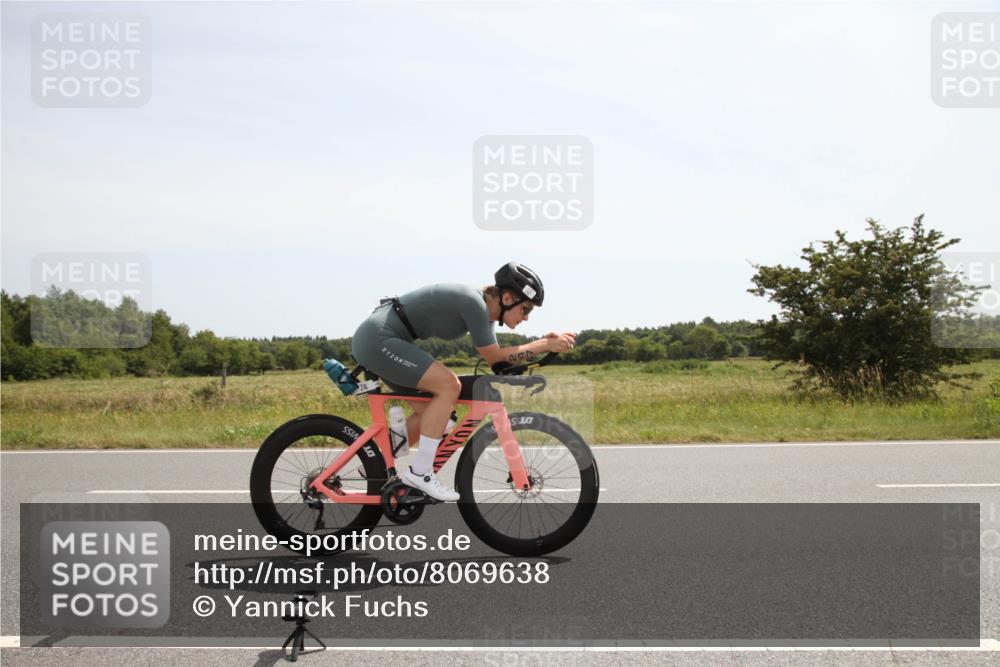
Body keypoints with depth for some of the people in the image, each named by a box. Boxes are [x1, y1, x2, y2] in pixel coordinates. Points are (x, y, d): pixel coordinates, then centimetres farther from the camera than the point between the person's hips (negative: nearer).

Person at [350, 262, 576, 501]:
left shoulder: (482, 307, 11)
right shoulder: (474, 303, -18)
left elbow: (499, 358, 12)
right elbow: (494, 358, -13)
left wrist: (545, 343, 3)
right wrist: (546, 346, -10)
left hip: (375, 339, 10)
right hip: (378, 339, -10)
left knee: (429, 410, 12)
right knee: (449, 385, -18)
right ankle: (419, 473, -11)